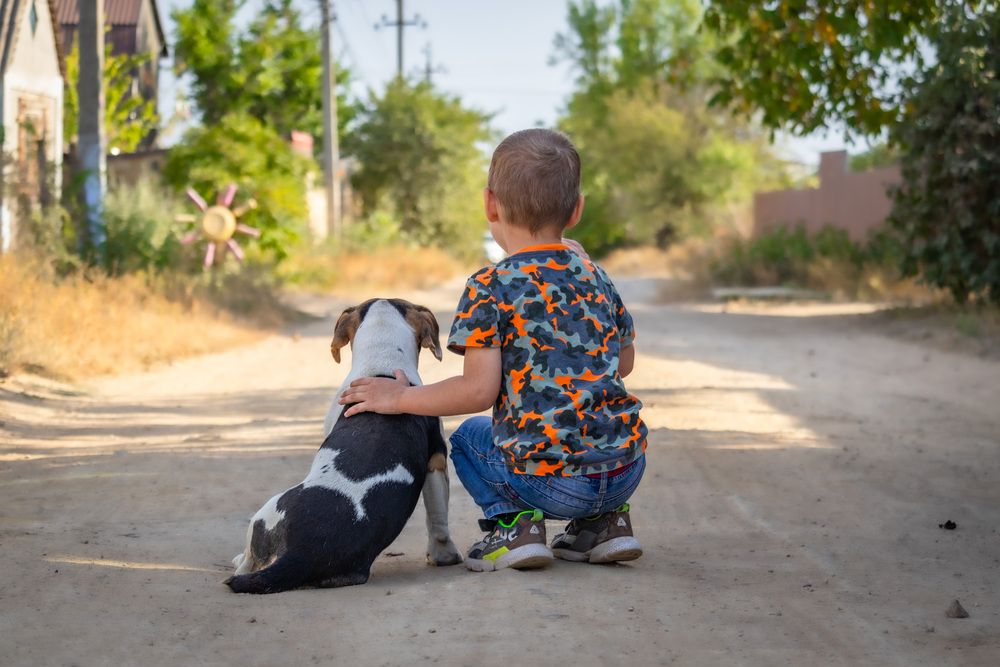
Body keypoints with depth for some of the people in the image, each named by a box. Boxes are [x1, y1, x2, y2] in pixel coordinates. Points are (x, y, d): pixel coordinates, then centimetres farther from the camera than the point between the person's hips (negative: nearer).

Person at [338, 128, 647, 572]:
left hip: (552, 480, -5)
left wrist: (400, 398, 1)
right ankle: (606, 522, 19)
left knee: (469, 439, 25)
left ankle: (513, 523, 2)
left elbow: (479, 389, -14)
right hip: (627, 468, 5)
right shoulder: (594, 276, 10)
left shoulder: (490, 288, -8)